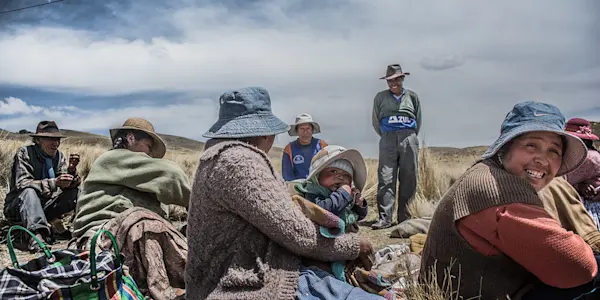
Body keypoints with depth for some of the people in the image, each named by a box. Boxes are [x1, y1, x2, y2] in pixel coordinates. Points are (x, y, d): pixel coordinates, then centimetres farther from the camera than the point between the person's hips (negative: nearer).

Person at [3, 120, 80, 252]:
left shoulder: (59, 156, 2)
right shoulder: (24, 153, -14)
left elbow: (62, 183, -4)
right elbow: (22, 183, -26)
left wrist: (72, 182, -29)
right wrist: (54, 182, -38)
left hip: (43, 206, 5)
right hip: (17, 208, -5)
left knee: (75, 192, -13)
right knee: (29, 191, -36)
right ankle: (36, 234, -49)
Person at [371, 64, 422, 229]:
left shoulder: (412, 96, 11)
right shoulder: (380, 97, 9)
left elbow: (418, 121, 17)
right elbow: (376, 122, 15)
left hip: (409, 139, 1)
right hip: (388, 141, -1)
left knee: (409, 179, 1)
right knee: (386, 179, -9)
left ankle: (403, 217, 9)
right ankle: (385, 218, -8)